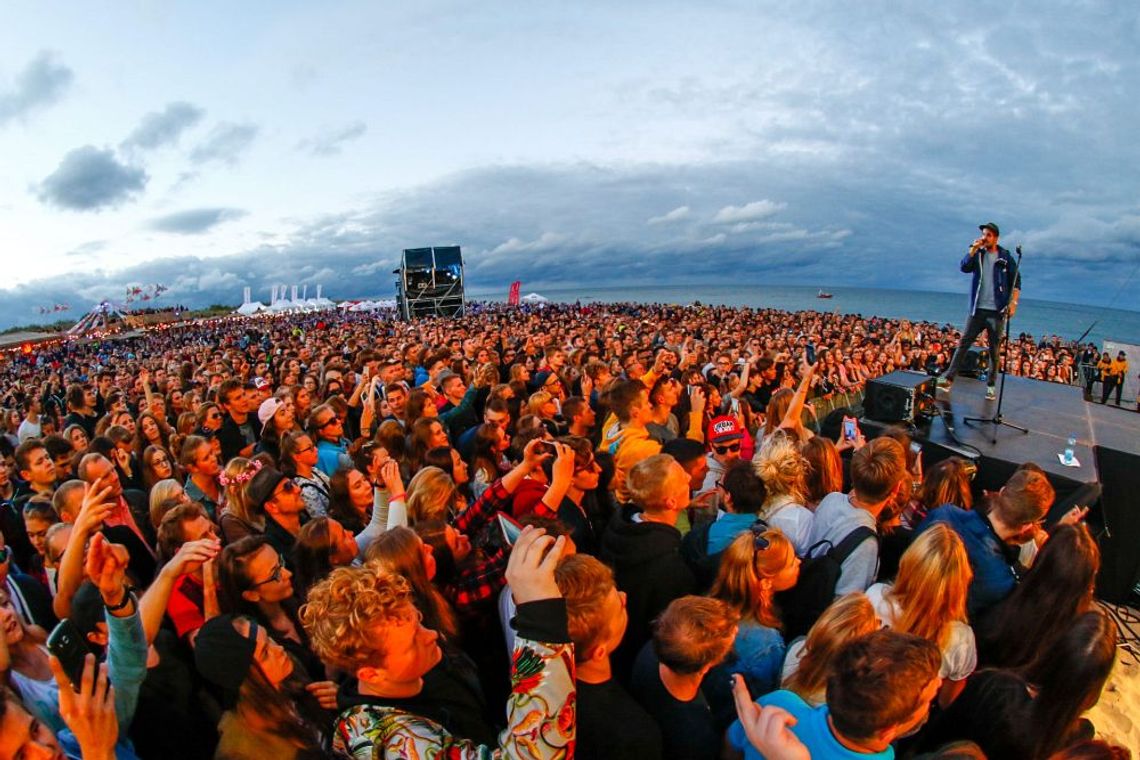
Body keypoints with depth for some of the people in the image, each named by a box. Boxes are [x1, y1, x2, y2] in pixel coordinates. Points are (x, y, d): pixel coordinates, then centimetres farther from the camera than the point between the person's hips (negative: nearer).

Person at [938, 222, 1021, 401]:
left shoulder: (1005, 257, 3)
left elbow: (1016, 281, 4)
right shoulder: (977, 255, 8)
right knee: (964, 343, -3)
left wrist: (1013, 302, -6)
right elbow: (964, 267, -9)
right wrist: (973, 248, -13)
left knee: (995, 350, 4)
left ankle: (990, 385, 10)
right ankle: (948, 377, -4)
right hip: (977, 309, 1)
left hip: (997, 310, -1)